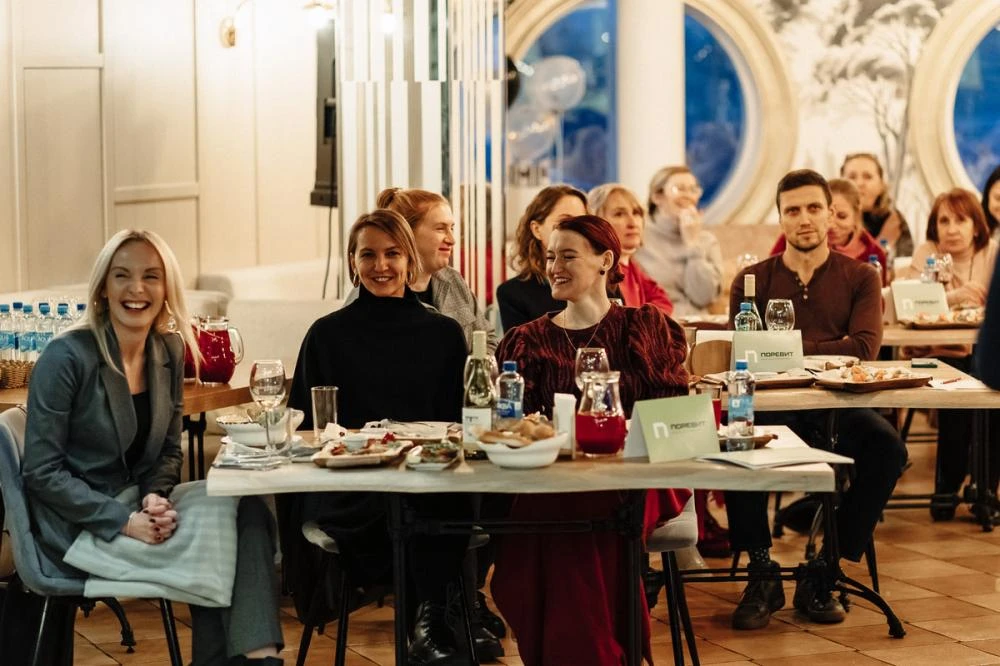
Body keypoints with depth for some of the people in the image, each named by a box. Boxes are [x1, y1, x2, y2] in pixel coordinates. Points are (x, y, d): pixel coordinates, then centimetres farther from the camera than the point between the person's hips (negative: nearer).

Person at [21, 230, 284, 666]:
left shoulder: (169, 351, 3)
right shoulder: (68, 356, -15)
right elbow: (41, 472, -15)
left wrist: (156, 498, -11)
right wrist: (123, 521, -23)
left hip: (137, 504, 6)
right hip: (77, 527, -6)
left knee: (247, 508, -18)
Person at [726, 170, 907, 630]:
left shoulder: (860, 278, 11)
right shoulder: (753, 281, 12)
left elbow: (864, 347, -5)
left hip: (838, 406, 0)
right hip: (772, 408, 0)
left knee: (887, 447, -30)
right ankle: (762, 575, -16)